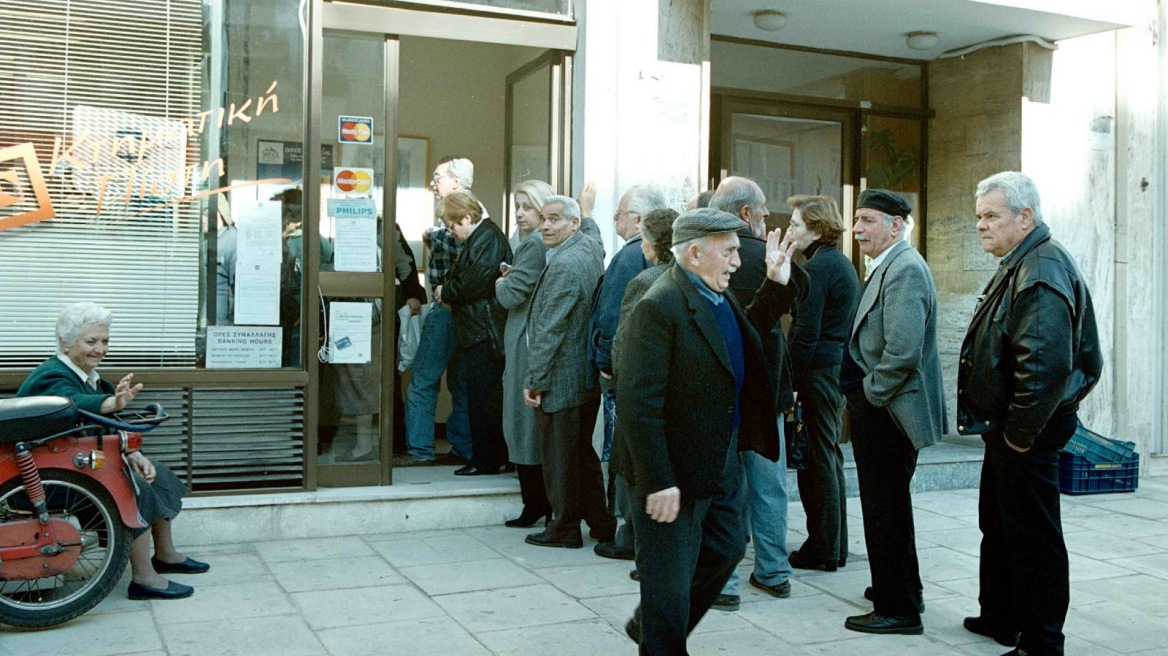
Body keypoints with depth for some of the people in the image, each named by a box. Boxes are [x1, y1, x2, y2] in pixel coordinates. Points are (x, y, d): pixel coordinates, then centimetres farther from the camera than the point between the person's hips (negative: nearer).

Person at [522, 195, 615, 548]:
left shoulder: (563, 266, -21)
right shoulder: (591, 248, 7)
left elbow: (550, 331, -21)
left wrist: (534, 381, -16)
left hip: (561, 379, -10)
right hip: (588, 376, 10)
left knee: (559, 456, 2)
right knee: (583, 451, 18)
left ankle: (564, 529, 13)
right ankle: (601, 522, 26)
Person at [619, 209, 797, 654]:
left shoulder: (716, 296, 5)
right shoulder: (660, 306, -23)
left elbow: (744, 338, 25)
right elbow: (639, 404, -26)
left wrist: (776, 286, 15)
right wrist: (658, 482, -25)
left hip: (721, 463, 10)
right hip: (676, 472, -10)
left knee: (727, 547, 24)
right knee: (669, 579, 6)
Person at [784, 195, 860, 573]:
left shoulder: (817, 268, -14)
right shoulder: (842, 263, 16)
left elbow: (806, 333, -19)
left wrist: (792, 382, -15)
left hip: (818, 372, -10)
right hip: (840, 370, 10)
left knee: (817, 460, -2)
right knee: (830, 457, 15)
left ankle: (822, 549, 5)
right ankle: (835, 545, 23)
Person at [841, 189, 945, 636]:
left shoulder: (905, 269, -19)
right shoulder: (887, 267, 14)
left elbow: (903, 351, -27)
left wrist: (870, 394, -16)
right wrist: (864, 397, 14)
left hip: (887, 412, -10)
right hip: (876, 409, 10)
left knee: (887, 510, 0)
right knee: (886, 506, 21)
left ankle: (899, 610, 11)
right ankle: (899, 588, 36)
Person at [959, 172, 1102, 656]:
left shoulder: (1042, 271, -20)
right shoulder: (1018, 266, 14)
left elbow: (1046, 365, -30)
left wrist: (1021, 432, -22)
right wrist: (1005, 430, 17)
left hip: (1025, 436, -11)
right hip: (1004, 429, 11)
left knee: (1033, 538, 0)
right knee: (998, 528, 21)